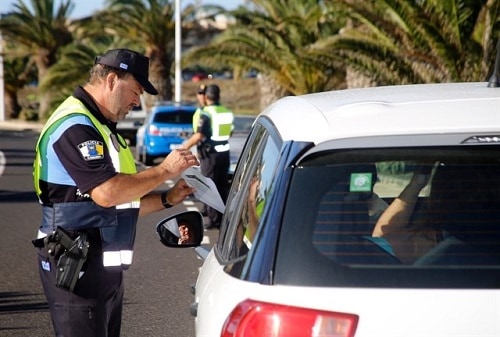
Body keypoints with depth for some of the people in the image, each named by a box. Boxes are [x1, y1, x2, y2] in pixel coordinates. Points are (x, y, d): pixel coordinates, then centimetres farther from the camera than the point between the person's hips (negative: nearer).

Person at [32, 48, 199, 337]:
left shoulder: (101, 127, 18)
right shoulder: (74, 125, -15)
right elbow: (107, 193, -26)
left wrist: (167, 199, 9)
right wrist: (165, 170, -15)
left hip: (105, 266, 10)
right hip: (76, 266, -10)